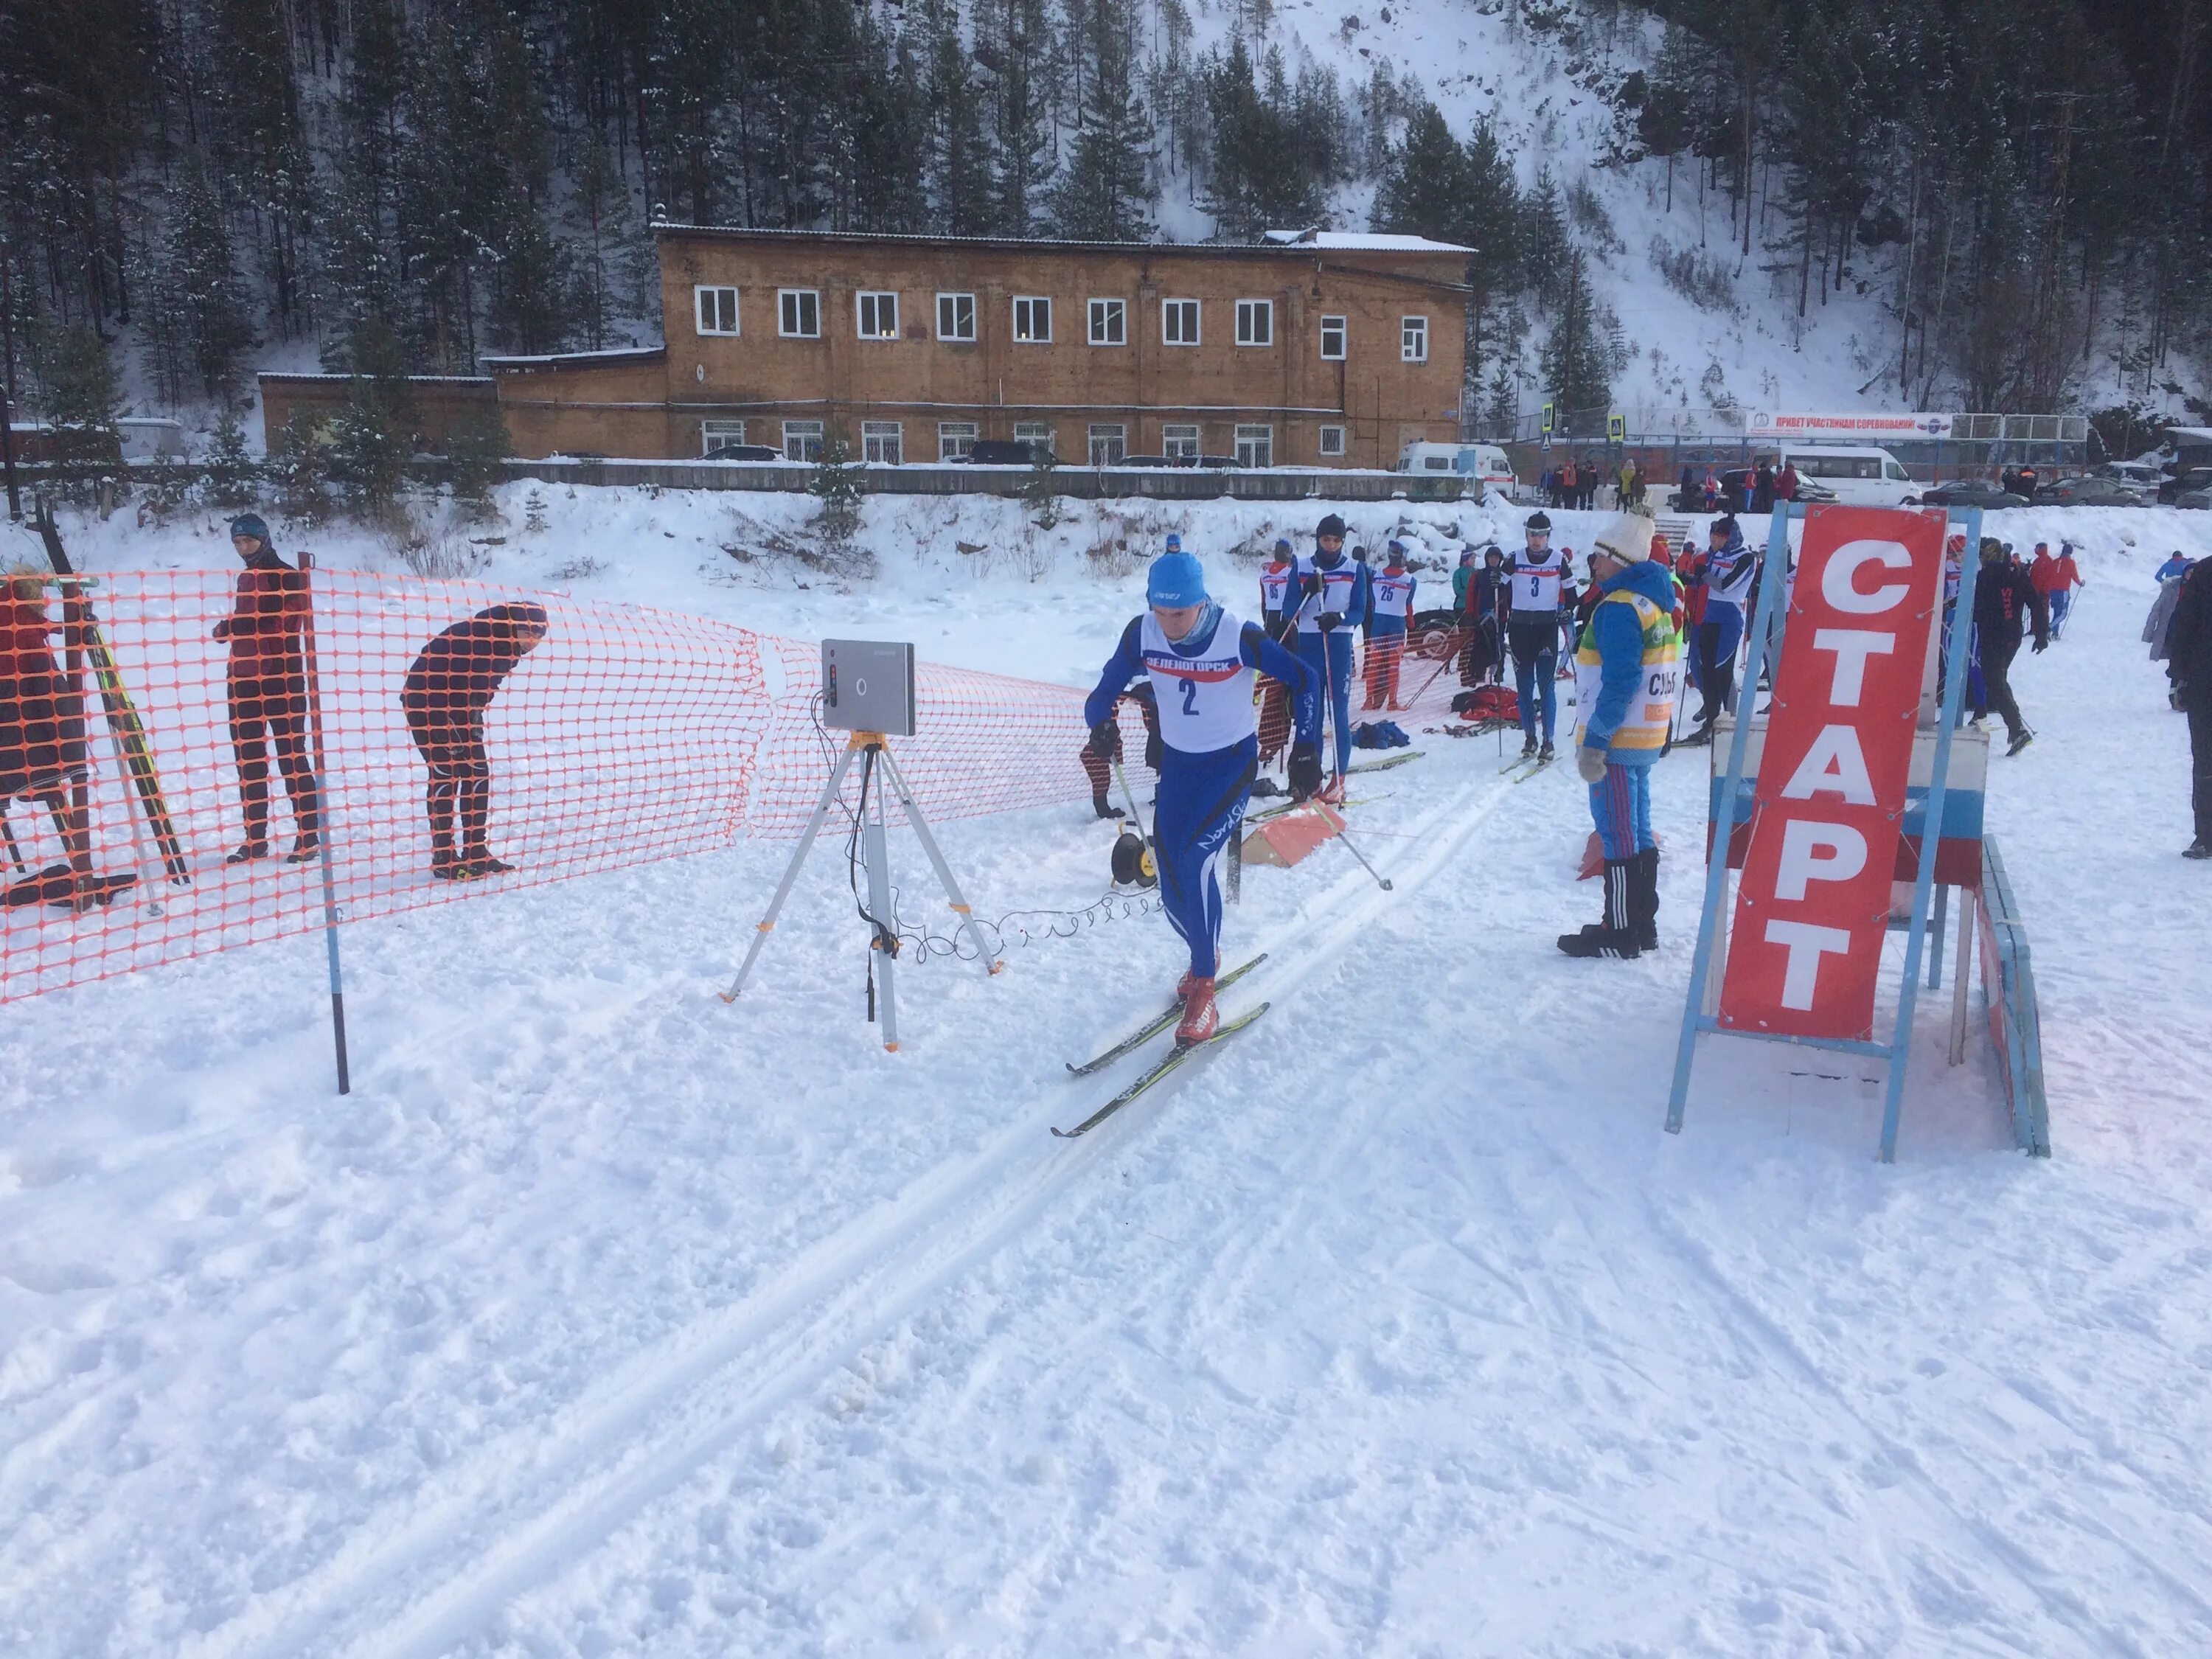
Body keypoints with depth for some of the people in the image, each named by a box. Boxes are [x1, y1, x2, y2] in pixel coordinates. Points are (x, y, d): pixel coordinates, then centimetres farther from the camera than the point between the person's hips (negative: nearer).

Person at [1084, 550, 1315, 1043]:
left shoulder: (1239, 637, -23)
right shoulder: (1142, 634, -14)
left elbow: (1303, 679, -12)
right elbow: (1107, 690, -2)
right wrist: (1102, 724, -24)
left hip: (1233, 762, -4)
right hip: (1177, 762, 4)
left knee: (1196, 859, -24)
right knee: (1171, 881, 2)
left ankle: (1203, 986, -12)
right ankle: (1206, 955, 33)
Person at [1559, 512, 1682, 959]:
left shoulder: (1619, 607, -16)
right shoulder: (1656, 603, 14)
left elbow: (1619, 683, -23)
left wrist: (1594, 743, -21)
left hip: (1618, 739, -10)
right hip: (1647, 738, 10)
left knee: (1617, 836, -3)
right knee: (1638, 832, 15)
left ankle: (1621, 933, 4)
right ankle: (1643, 926, 23)